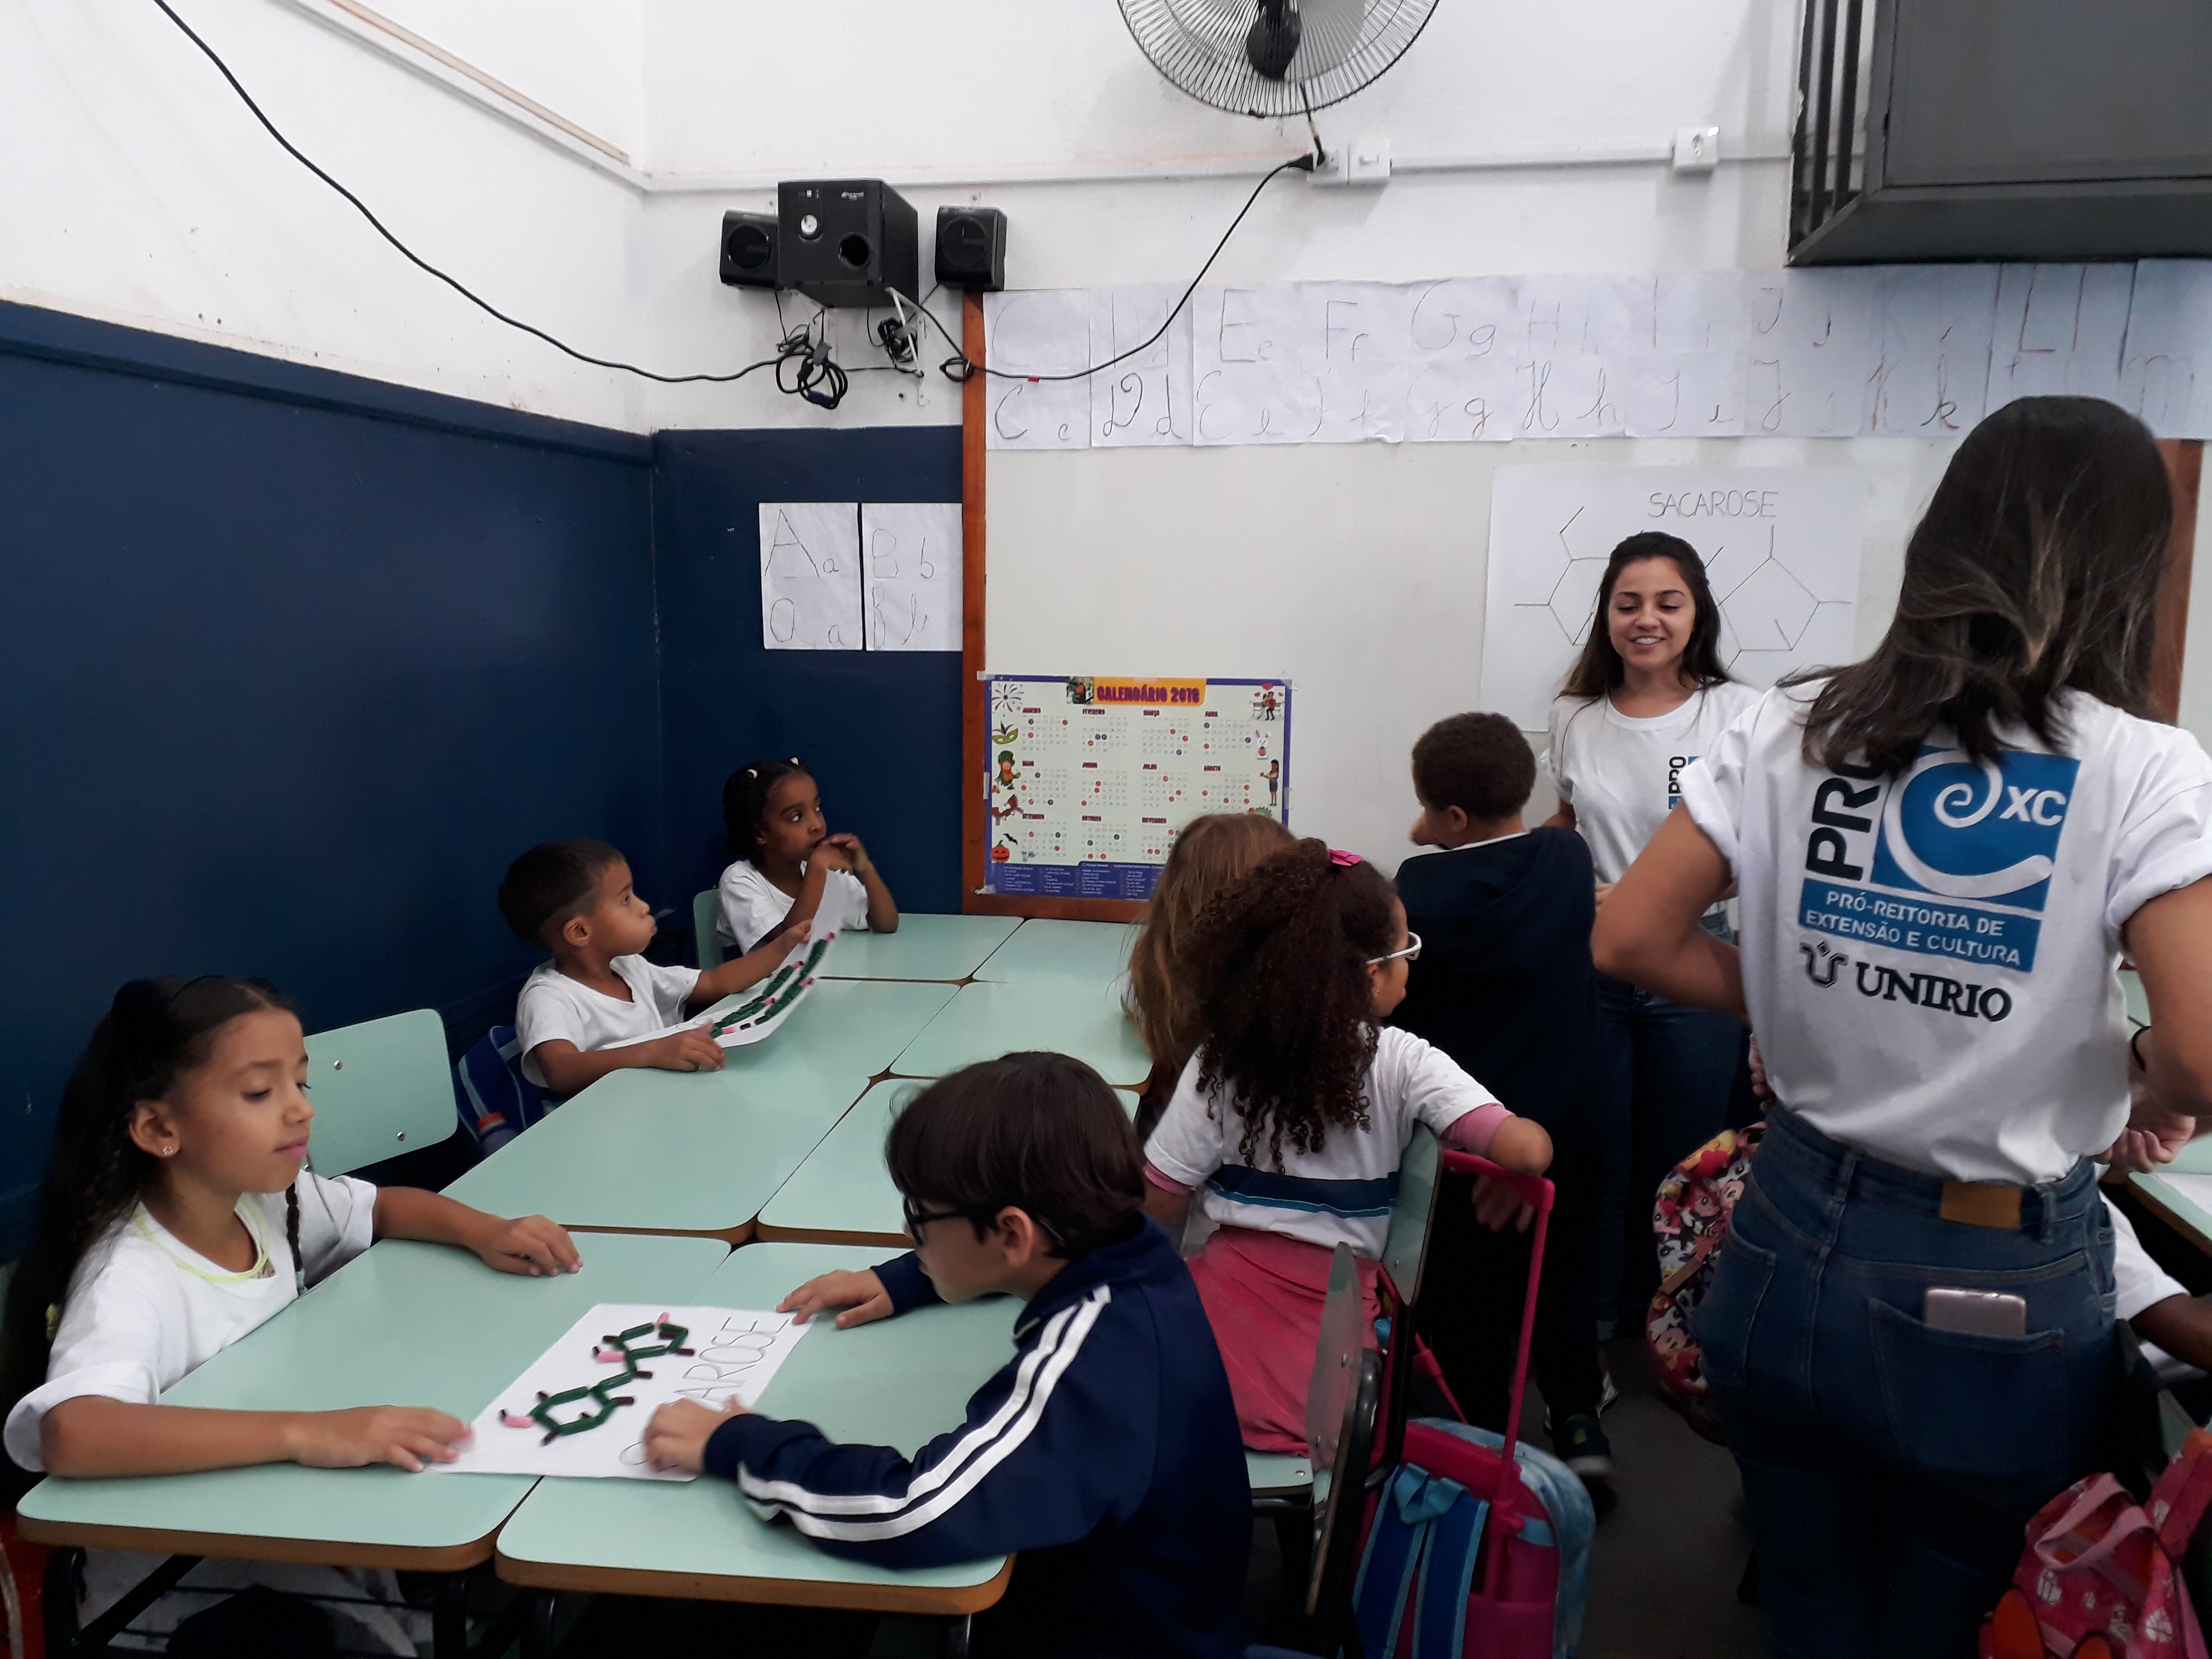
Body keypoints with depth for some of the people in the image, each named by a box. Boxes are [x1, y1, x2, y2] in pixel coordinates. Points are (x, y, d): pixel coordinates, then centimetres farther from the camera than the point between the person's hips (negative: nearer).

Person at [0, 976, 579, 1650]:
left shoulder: (265, 1203, -4)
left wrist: (484, 1231, -6)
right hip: (185, 1597, -6)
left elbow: (384, 1206, 13)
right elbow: (69, 1434, -41)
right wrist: (304, 1432, -47)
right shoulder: (128, 1284, -24)